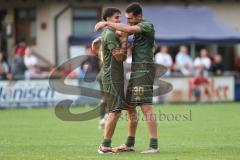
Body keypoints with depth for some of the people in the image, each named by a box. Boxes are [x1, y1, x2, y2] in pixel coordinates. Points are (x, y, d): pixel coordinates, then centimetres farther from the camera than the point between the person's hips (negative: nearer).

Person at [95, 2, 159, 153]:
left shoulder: (147, 25, -11)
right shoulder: (137, 28, 18)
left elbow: (129, 29, -28)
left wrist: (107, 23, -22)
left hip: (144, 69, -9)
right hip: (136, 71, 9)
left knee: (146, 106, -14)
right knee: (130, 106, 12)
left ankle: (154, 145, -17)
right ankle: (130, 144, 21)